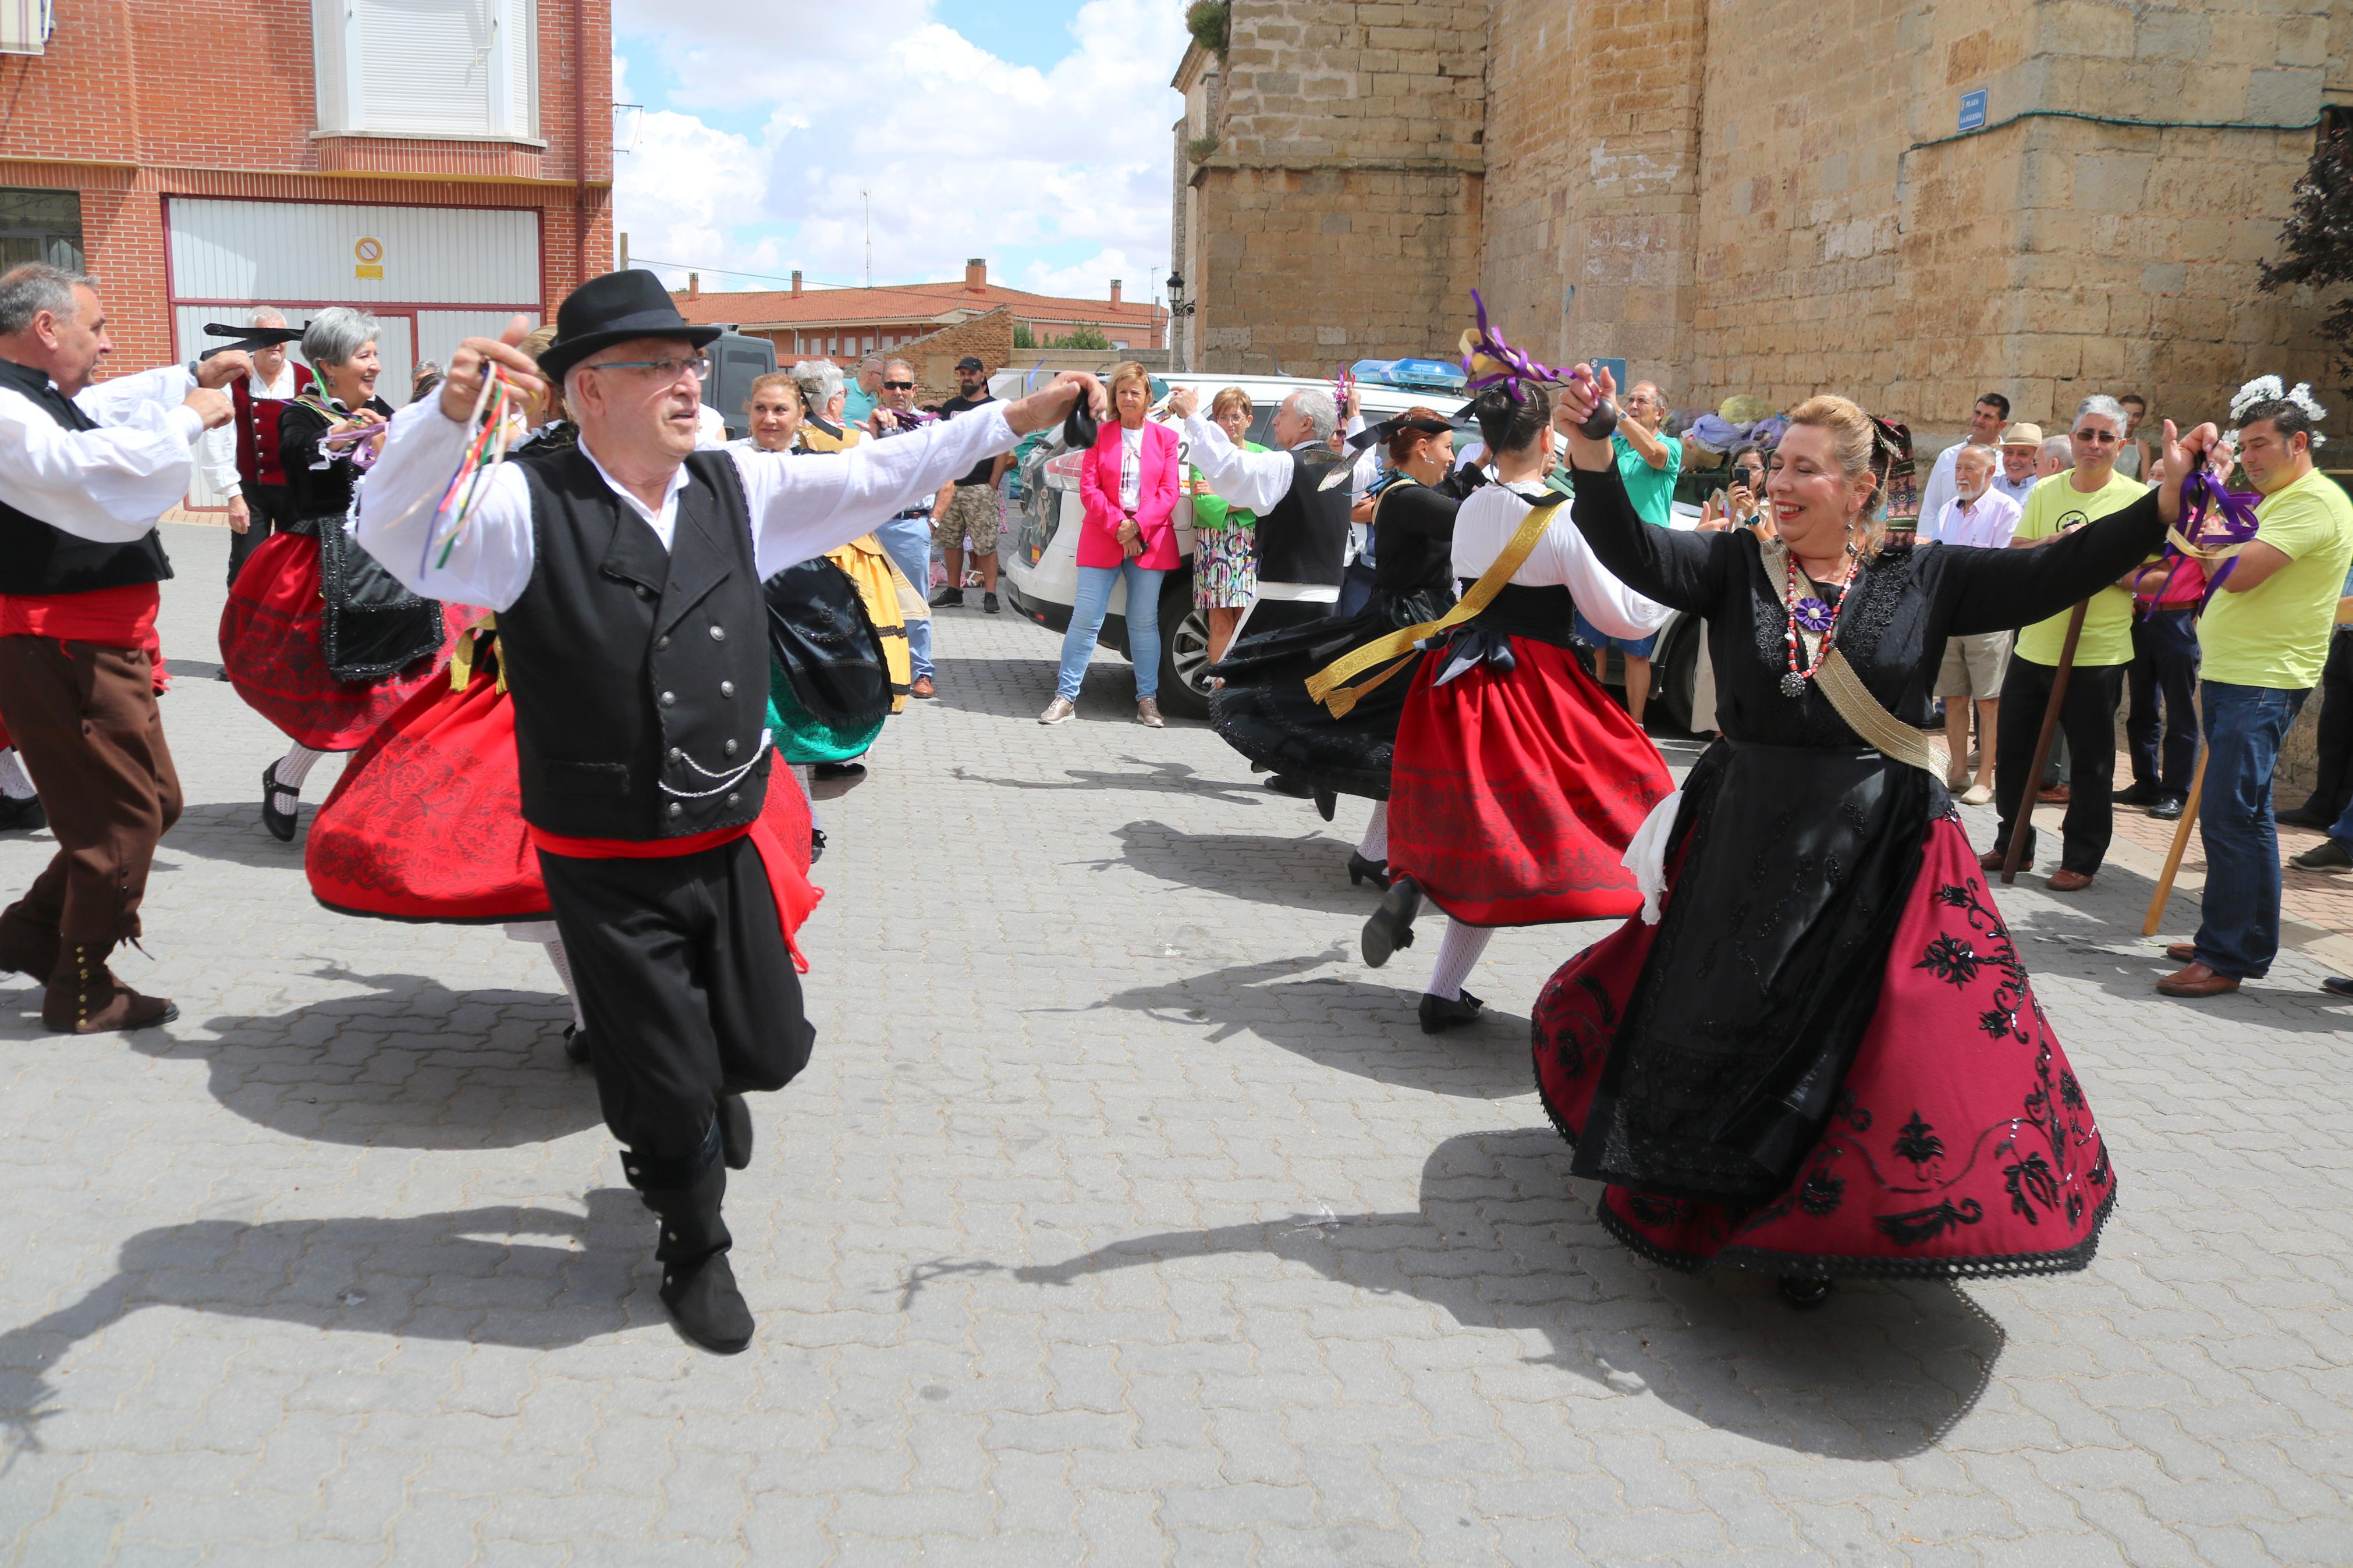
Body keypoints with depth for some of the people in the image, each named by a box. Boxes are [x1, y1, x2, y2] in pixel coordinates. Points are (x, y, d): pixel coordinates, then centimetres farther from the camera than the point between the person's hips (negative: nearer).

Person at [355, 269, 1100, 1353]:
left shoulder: (736, 491, 3)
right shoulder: (529, 508, -12)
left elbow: (872, 478, 6)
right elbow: (394, 530, -25)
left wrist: (1009, 421, 2)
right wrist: (450, 411, -42)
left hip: (728, 847, 4)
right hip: (607, 872, -4)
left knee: (768, 1048, 14)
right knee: (669, 1088, 7)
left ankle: (708, 1086, 53)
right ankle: (696, 1252, 37)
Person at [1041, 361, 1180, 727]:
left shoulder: (1165, 438, 7)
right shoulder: (1099, 436, 7)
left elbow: (1169, 492, 1)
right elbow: (1089, 489, 0)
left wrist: (1138, 527, -11)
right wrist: (1118, 525, -12)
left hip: (1150, 540, 0)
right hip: (1102, 538, 0)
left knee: (1144, 622, 5)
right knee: (1086, 618, -3)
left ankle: (1148, 699, 13)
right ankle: (1066, 696, 3)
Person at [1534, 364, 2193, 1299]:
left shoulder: (1922, 581, 0)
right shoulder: (1736, 567, -1)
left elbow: (2052, 576, -8)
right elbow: (1634, 553, -16)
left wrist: (2165, 504, -20)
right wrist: (1592, 459, -32)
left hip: (1881, 860, 0)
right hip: (1746, 845, 1)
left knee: (1848, 1047, 3)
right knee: (1713, 1024, 13)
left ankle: (1813, 1232, 26)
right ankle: (1699, 1198, 39)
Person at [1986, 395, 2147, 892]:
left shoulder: (2137, 498, -4)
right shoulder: (2045, 492, 8)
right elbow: (2013, 557, 2)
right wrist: (2059, 543, -15)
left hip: (2097, 653, -4)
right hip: (2034, 644, 4)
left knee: (2090, 764, 2)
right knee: (2012, 751, 12)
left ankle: (2081, 861, 15)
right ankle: (2012, 846, 28)